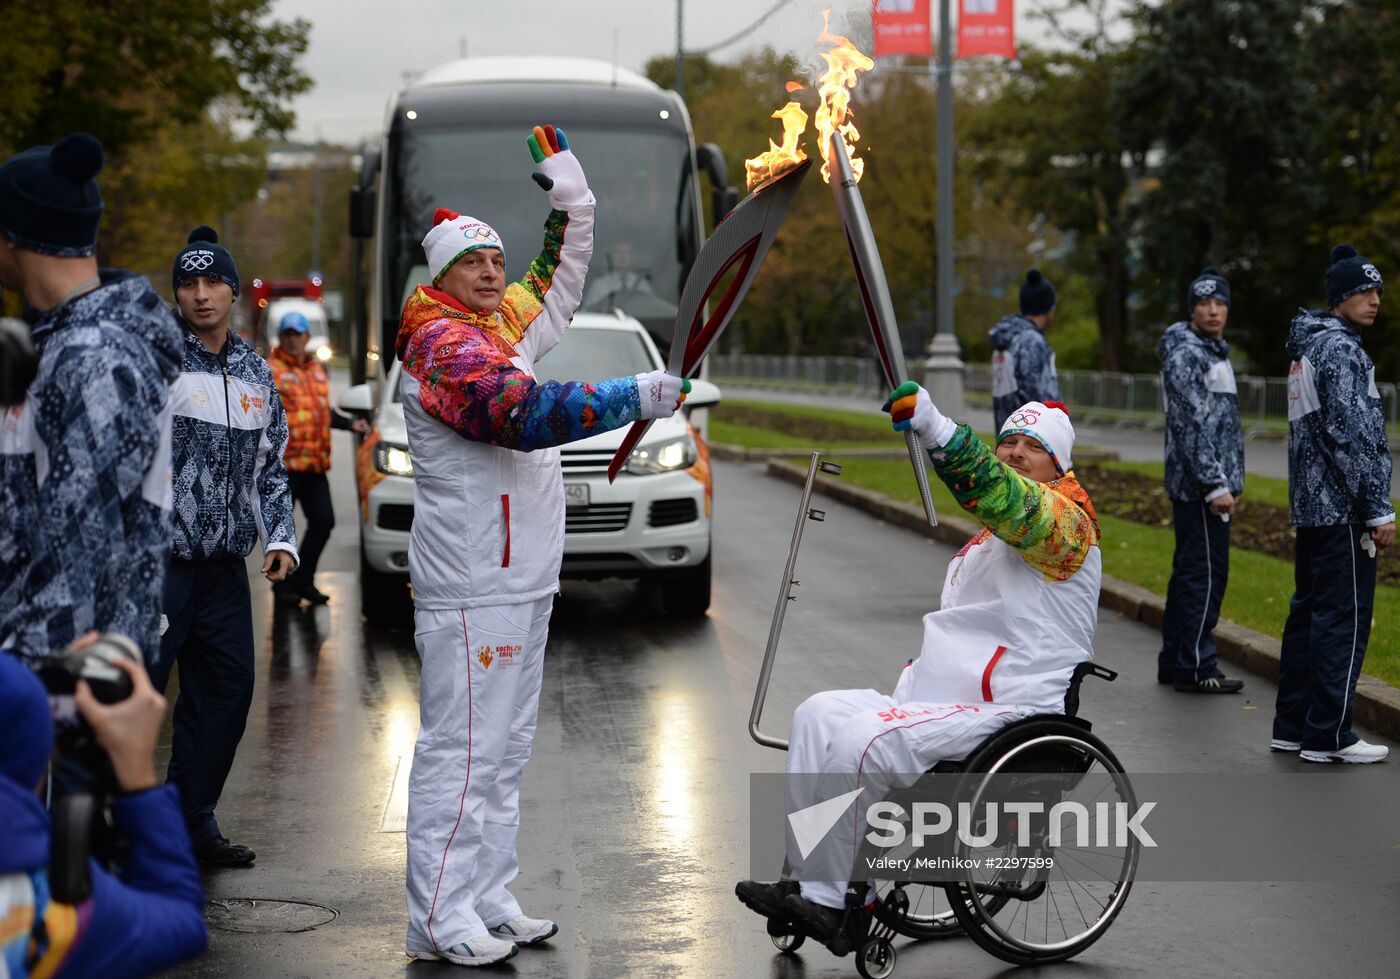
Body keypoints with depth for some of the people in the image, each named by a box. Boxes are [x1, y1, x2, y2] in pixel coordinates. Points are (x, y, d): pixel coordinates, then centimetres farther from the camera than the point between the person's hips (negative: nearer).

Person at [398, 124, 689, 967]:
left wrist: (571, 196, 16)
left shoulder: (506, 327, 15)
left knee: (506, 747, 13)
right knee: (463, 745, -7)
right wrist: (638, 397, -27)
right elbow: (526, 414, -26)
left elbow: (562, 282, 30)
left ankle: (488, 899, 20)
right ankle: (441, 917, -3)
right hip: (470, 586, -10)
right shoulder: (443, 344, -12)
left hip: (522, 579, 10)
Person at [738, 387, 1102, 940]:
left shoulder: (1068, 523, -6)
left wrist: (933, 426, -40)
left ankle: (837, 901, -15)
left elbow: (1008, 499, -30)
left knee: (863, 741, -25)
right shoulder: (988, 540, 25)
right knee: (819, 715, -5)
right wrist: (913, 680, 18)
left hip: (1008, 716, -10)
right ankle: (806, 881, -6)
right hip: (949, 704, 10)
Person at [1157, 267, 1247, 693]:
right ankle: (1196, 668, -4)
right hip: (1199, 485, -10)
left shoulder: (1214, 352, 19)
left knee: (1191, 573, 13)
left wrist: (1229, 482, 22)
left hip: (1211, 483, 10)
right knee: (1205, 574, -8)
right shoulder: (1185, 355, -13)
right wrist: (1216, 486, -21)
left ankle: (1175, 662, 19)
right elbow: (1191, 426, -19)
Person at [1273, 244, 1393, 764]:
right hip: (1341, 508, -10)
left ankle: (1292, 726, 18)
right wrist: (1379, 511, -16)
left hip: (1308, 506, 10)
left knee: (1309, 613, 13)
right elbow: (1353, 437, -18)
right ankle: (1327, 735, -4)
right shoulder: (1340, 350, -13)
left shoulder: (1307, 348, 18)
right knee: (1344, 619, -6)